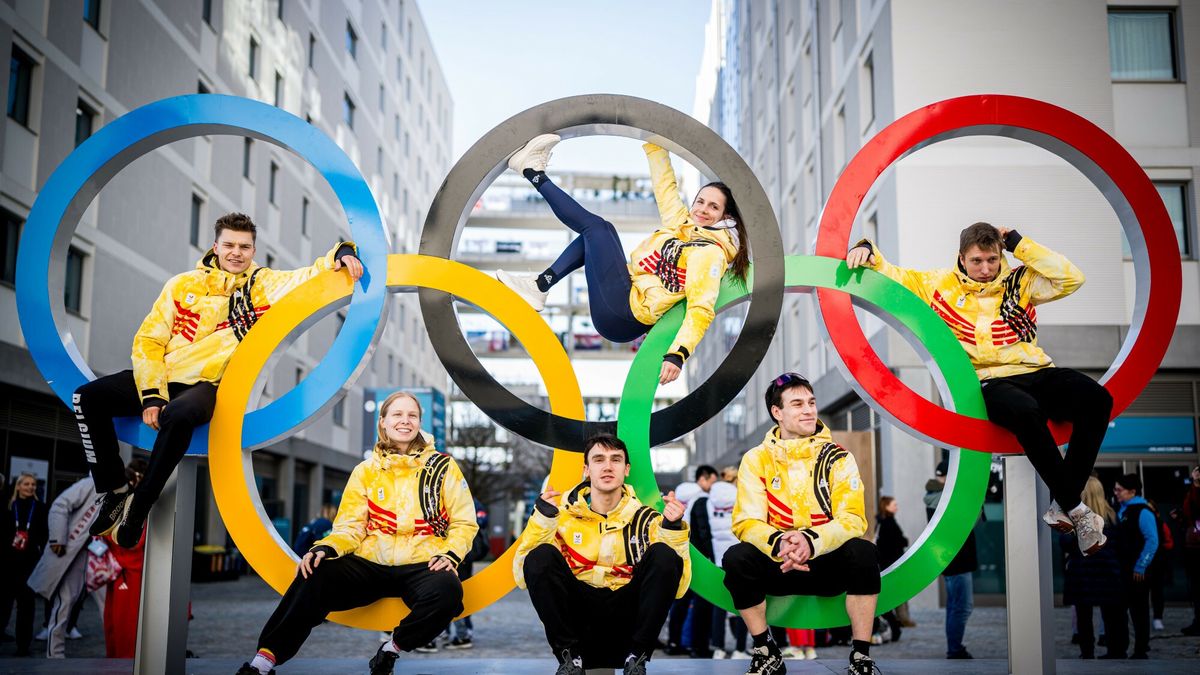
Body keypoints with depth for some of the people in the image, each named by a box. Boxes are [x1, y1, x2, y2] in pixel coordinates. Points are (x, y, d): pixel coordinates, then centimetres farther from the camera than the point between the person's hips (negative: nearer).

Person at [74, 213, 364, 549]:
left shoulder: (264, 284, 3)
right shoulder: (183, 284, 6)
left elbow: (312, 276, -3)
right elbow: (148, 340, 3)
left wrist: (341, 253, -26)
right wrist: (152, 395, -9)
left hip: (208, 386, -4)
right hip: (163, 376, 4)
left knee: (179, 415, -37)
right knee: (88, 398, -12)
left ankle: (138, 507, -18)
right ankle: (115, 491, 3)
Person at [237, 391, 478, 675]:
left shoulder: (443, 467, 5)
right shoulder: (366, 471, 11)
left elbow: (464, 523, 6)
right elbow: (350, 527, 7)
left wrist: (450, 554, -13)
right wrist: (325, 548, -13)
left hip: (422, 566, -2)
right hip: (370, 564, 2)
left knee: (447, 591, -35)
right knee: (314, 577, -25)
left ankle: (393, 647, -10)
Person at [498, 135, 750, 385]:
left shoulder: (711, 252, -14)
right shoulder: (680, 221, 9)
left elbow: (701, 310, -24)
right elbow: (665, 183, 20)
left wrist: (678, 355, -37)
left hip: (624, 315, -9)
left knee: (597, 227, -3)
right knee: (593, 236, 23)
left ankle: (534, 173, 9)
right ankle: (538, 287, 10)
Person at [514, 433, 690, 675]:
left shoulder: (644, 517, 5)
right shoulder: (563, 512, 4)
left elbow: (677, 587, -3)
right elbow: (524, 578, -6)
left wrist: (673, 528, -16)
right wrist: (542, 520, -17)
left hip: (628, 613, 0)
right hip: (577, 614, 0)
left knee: (664, 555, -22)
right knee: (541, 556, -23)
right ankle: (570, 655, -12)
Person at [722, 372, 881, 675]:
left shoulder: (837, 457, -3)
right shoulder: (756, 459, -2)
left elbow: (853, 519, -13)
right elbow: (746, 522, -9)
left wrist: (812, 541, -33)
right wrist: (779, 543, -32)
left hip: (829, 564, 0)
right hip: (778, 565, 1)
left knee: (863, 552, -30)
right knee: (736, 558, -27)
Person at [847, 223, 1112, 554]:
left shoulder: (1020, 281, 13)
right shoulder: (941, 284, 11)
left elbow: (1071, 278, 2)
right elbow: (892, 276, 14)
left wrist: (1019, 244, 2)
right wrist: (866, 250, -5)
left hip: (1038, 373, 3)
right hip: (991, 381, -3)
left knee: (1097, 399, -26)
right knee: (1025, 411, -38)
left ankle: (1061, 505, -20)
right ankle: (1075, 508, -23)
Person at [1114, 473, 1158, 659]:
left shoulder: (1142, 512, -12)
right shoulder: (1121, 511, 12)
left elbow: (1152, 541, -17)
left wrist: (1140, 567, -17)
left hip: (1136, 572, -8)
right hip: (1119, 571, 8)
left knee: (1138, 611, 2)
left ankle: (1140, 652, 10)